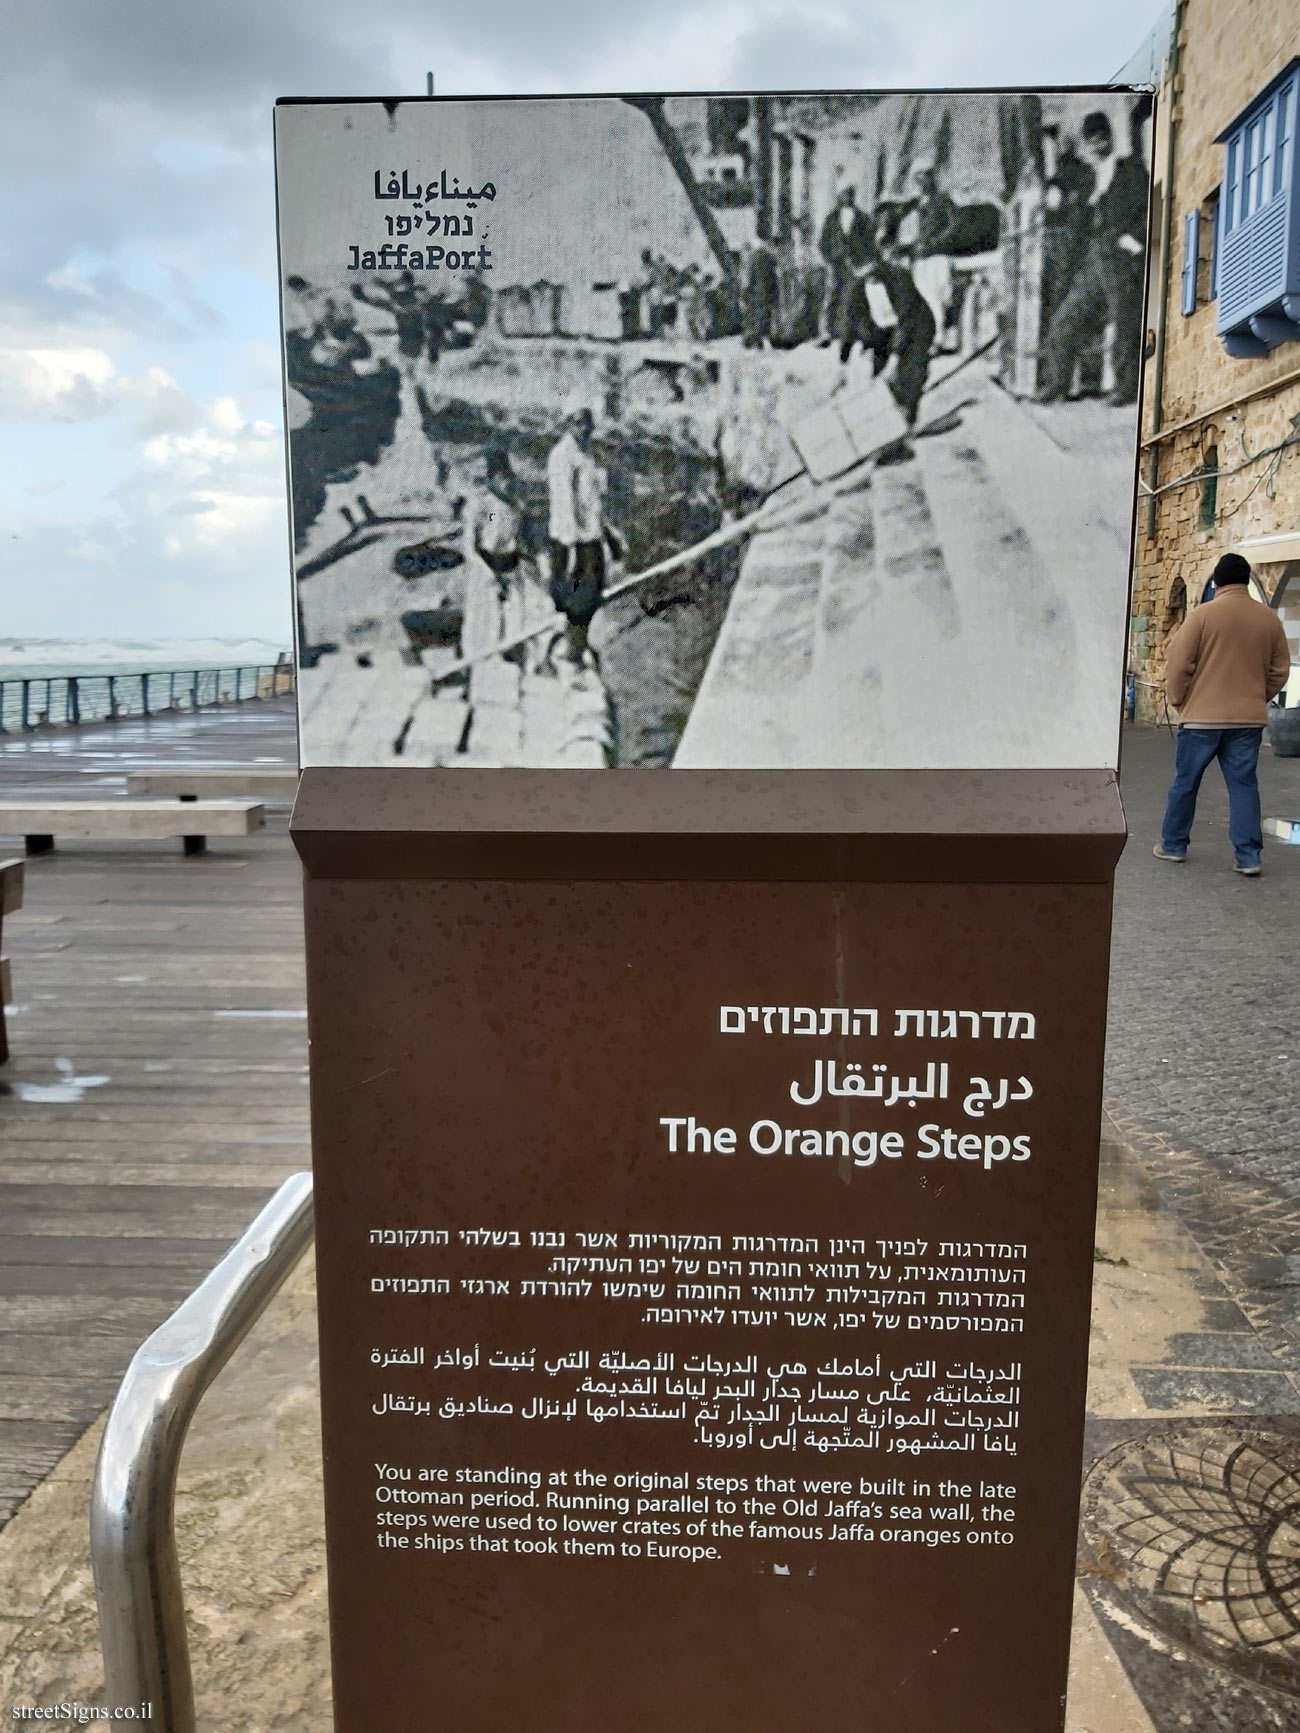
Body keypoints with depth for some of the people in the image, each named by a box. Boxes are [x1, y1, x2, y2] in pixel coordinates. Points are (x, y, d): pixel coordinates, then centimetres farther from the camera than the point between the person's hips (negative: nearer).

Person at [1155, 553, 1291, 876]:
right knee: (1243, 785, 5)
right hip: (1249, 718, 3)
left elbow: (1178, 664, -9)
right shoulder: (1269, 618, 5)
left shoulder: (1203, 614, -8)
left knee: (1185, 782, 9)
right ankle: (1249, 856, 3)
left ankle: (1173, 845, 18)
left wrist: (1178, 701, 5)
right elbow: (1280, 670, 10)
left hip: (1202, 716, -3)